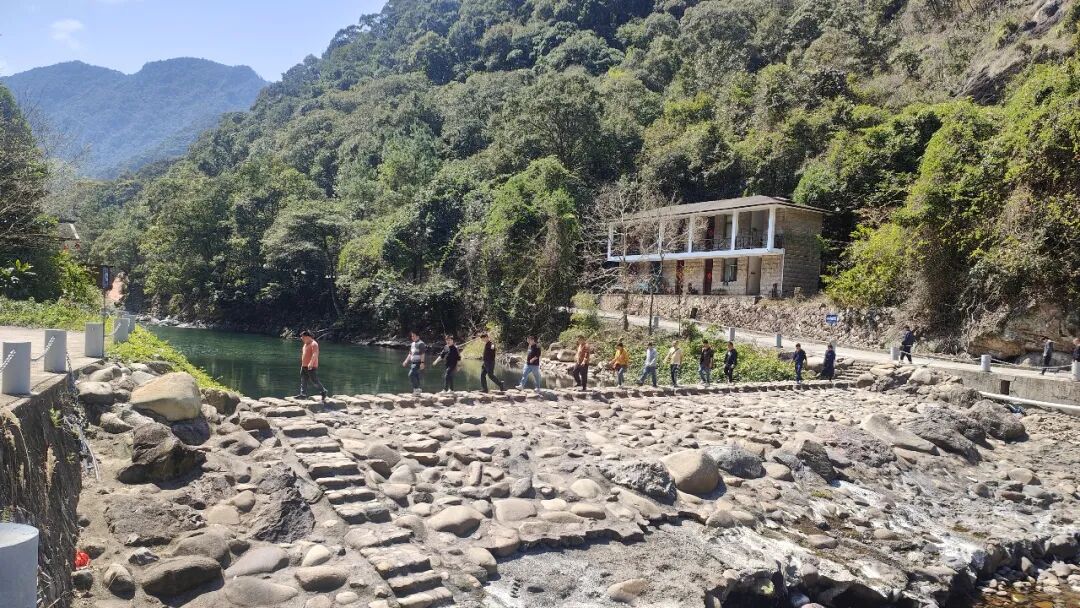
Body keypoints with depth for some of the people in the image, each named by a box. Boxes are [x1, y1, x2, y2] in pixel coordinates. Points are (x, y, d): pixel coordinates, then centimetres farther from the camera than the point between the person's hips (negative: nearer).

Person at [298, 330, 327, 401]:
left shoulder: (314, 344, -13)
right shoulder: (305, 344, 18)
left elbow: (315, 354, -26)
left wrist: (311, 363, -37)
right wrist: (302, 364, 27)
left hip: (311, 367, -9)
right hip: (304, 366, 9)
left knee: (314, 381, -5)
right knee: (303, 381, 5)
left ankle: (323, 391, 10)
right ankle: (303, 394, 6)